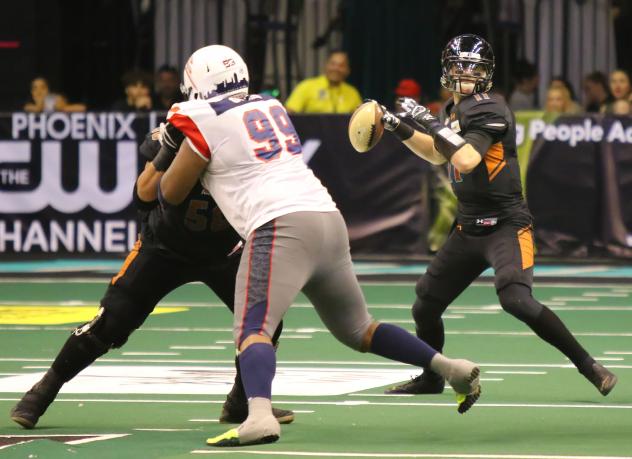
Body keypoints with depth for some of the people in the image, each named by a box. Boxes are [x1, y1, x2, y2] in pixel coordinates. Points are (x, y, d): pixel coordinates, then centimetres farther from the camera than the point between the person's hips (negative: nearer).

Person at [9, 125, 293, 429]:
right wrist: (168, 149, -39)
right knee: (112, 319, -9)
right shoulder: (174, 133, -24)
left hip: (222, 251, 2)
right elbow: (145, 194, -25)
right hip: (165, 246, -2)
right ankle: (44, 390, 8)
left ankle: (242, 403, 8)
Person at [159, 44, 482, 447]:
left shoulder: (205, 122, 2)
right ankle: (451, 368, 16)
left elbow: (171, 194, 12)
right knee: (358, 330, 21)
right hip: (329, 219, 7)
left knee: (253, 330, -15)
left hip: (282, 226, -7)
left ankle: (259, 415, -39)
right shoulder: (270, 107, 21)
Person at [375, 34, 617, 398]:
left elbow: (466, 159, -31)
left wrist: (429, 121, -25)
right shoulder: (456, 110, 10)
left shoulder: (487, 109, -16)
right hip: (469, 228, 9)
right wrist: (399, 129, 17)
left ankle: (588, 365, -18)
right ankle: (432, 378, 32)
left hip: (506, 225, -9)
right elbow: (437, 154, 28)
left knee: (516, 300, -28)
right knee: (425, 307, 11)